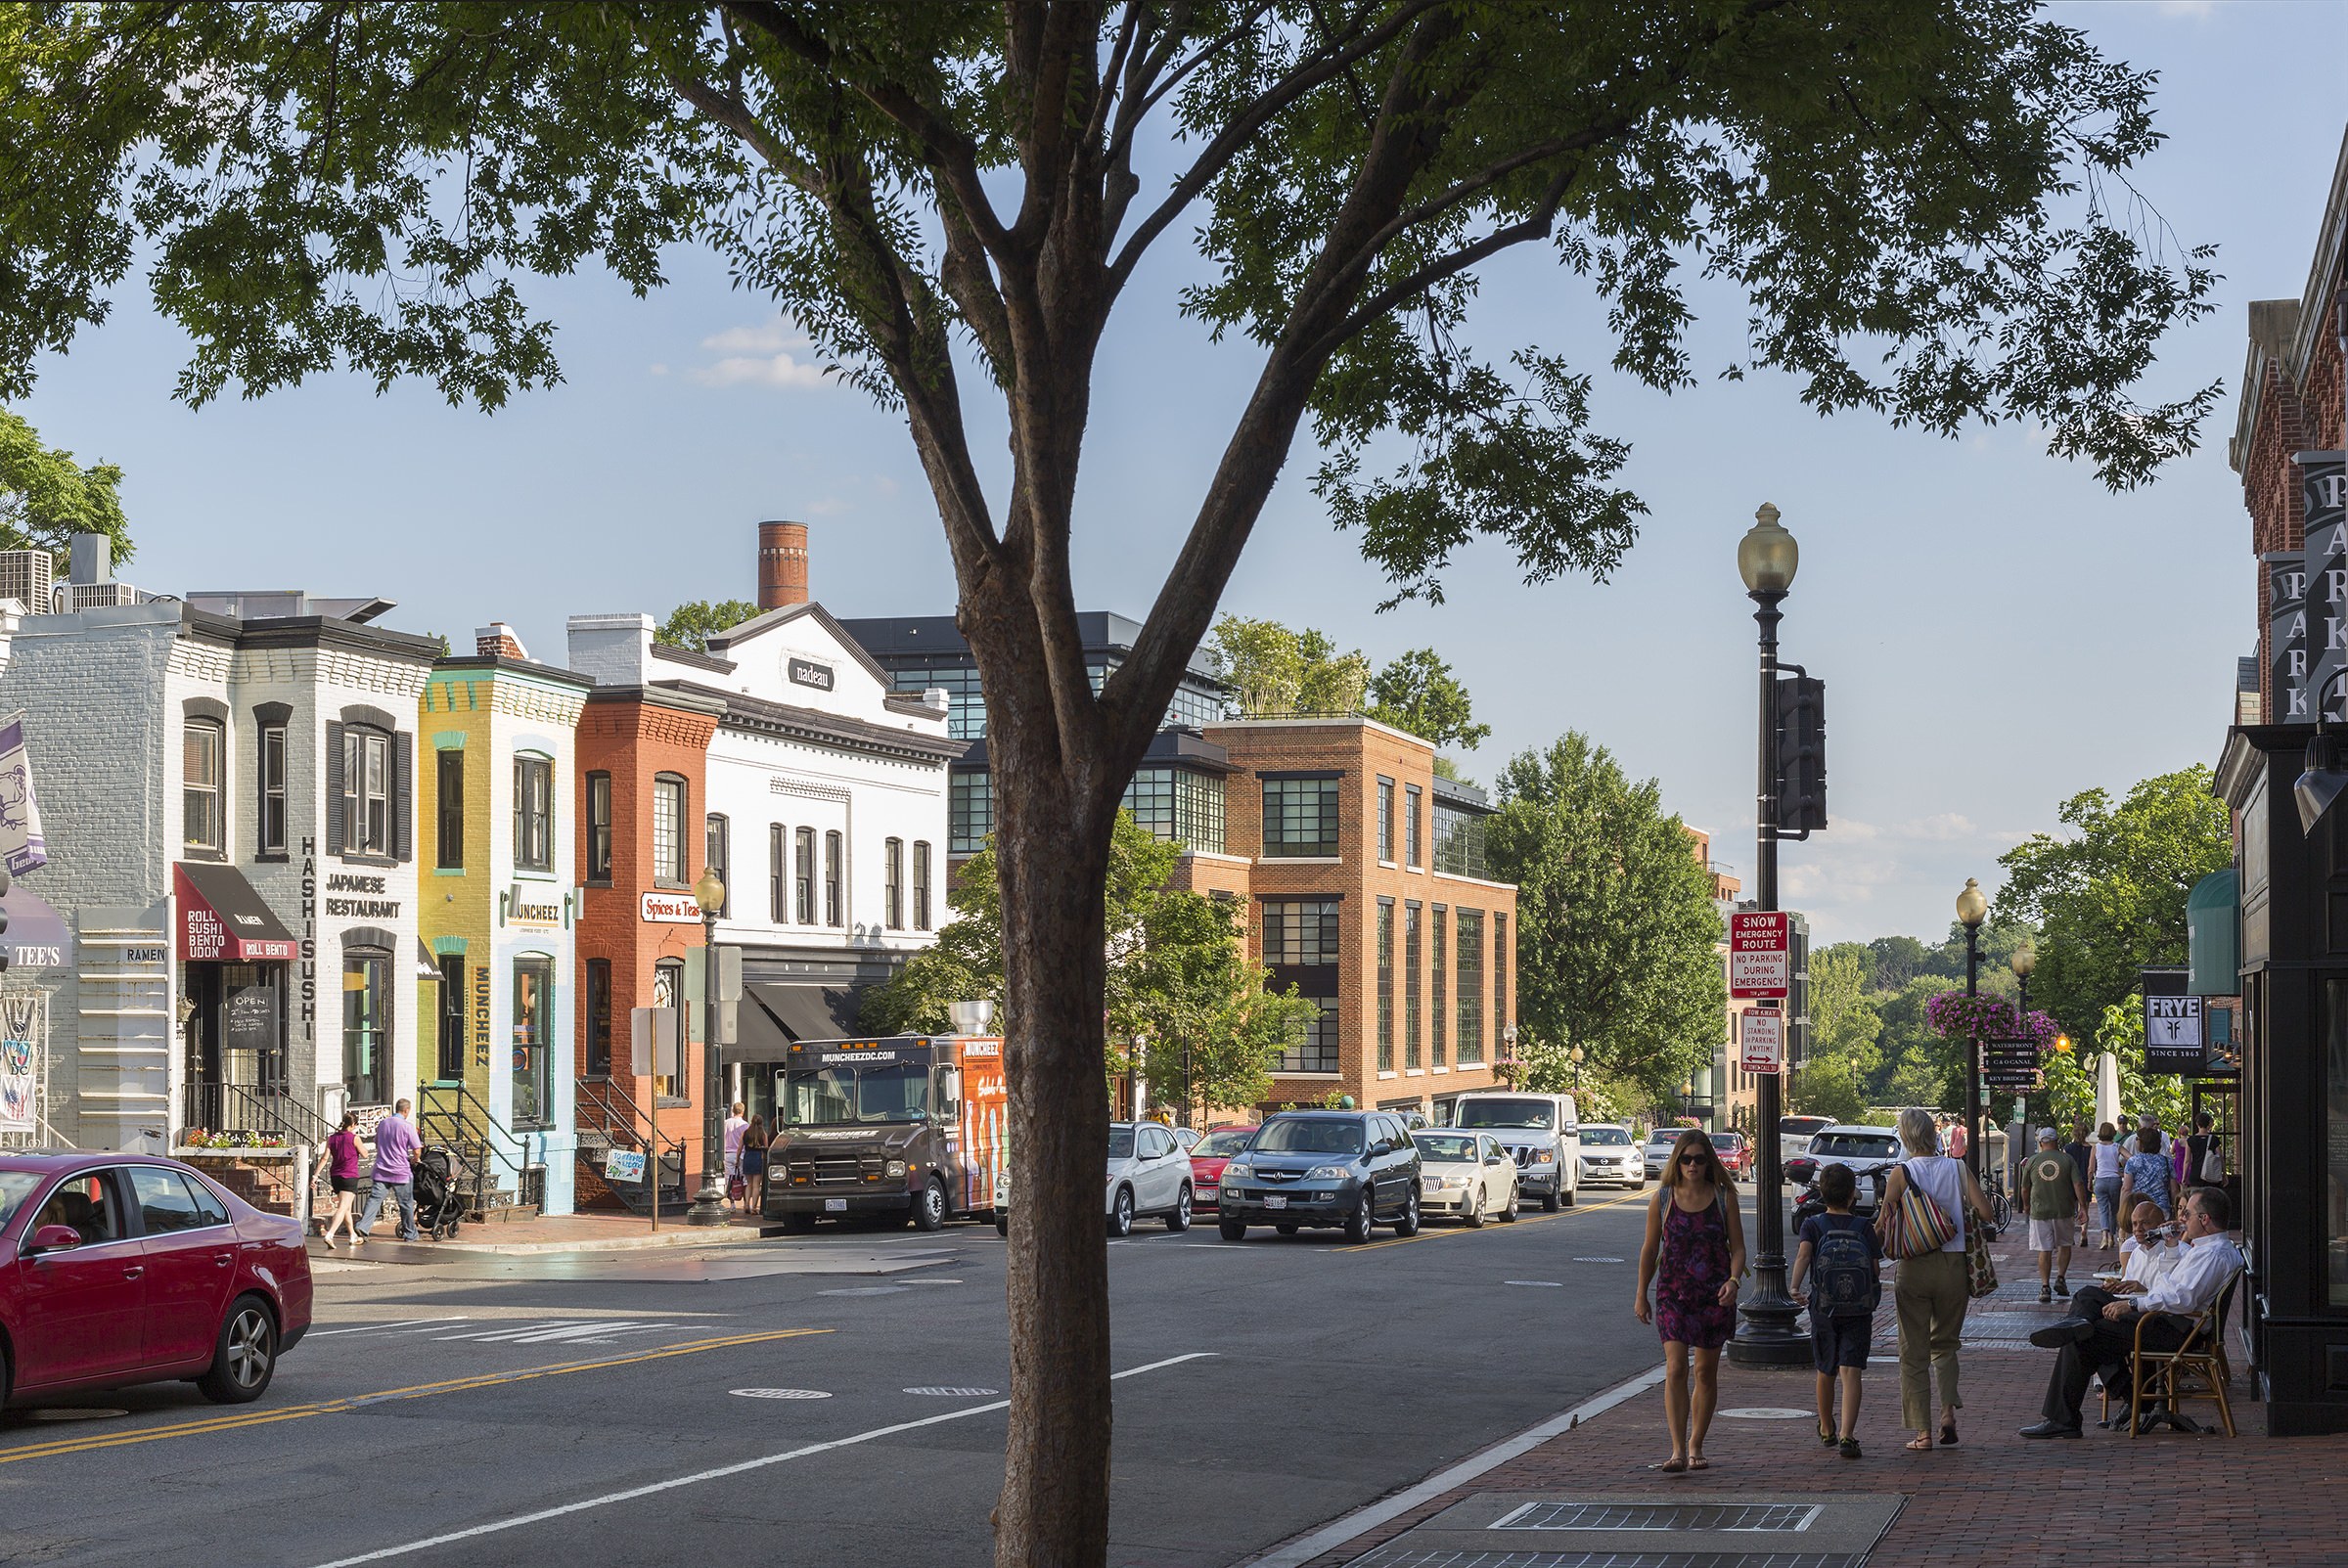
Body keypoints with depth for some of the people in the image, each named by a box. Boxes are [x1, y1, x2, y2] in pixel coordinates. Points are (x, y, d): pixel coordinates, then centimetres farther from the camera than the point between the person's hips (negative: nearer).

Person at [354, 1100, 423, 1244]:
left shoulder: (382, 1124, 8)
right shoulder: (407, 1127, -10)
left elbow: (377, 1145, 21)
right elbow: (417, 1150, -10)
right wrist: (414, 1160, 12)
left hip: (381, 1171, 4)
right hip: (401, 1171, -4)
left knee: (374, 1199, -2)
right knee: (406, 1203, 9)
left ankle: (362, 1228, -18)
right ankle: (410, 1234, 19)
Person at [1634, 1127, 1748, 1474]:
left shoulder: (1724, 1198, 0)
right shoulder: (1662, 1199, 0)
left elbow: (1738, 1248, 2)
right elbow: (1650, 1249, 9)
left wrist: (1733, 1281, -16)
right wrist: (1641, 1295, 12)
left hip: (1715, 1296, 1)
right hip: (1673, 1293, -1)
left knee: (1706, 1372, 8)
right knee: (1675, 1368, -12)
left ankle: (1696, 1446, 20)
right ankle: (1678, 1451, -15)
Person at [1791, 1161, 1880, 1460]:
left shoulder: (1813, 1226, 0)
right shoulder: (1864, 1228, 1)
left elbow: (1803, 1254, -19)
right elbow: (1876, 1270, -1)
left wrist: (1795, 1287, -30)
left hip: (1823, 1312, 1)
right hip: (1860, 1312, -1)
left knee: (1826, 1372, 19)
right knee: (1850, 1373, -8)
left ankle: (1826, 1430, 38)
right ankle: (1847, 1435, -25)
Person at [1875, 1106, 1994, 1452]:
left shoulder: (1901, 1173, -7)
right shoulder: (1957, 1168, 0)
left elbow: (1884, 1225, -8)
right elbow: (1985, 1212, -6)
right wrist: (1963, 1219, 14)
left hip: (1914, 1267, -2)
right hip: (1953, 1264, 2)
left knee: (1914, 1350, 7)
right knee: (1945, 1342, 20)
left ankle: (1922, 1431, 5)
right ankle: (1948, 1409, -2)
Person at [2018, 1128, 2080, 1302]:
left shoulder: (2032, 1161, 0)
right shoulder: (2067, 1159, -2)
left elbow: (2025, 1189, 8)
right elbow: (2077, 1185, -8)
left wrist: (2026, 1206, 26)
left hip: (2040, 1211, 0)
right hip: (2064, 1210, 0)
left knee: (2044, 1250, 3)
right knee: (2064, 1245, 20)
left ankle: (2045, 1287, -1)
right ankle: (2060, 1279, 9)